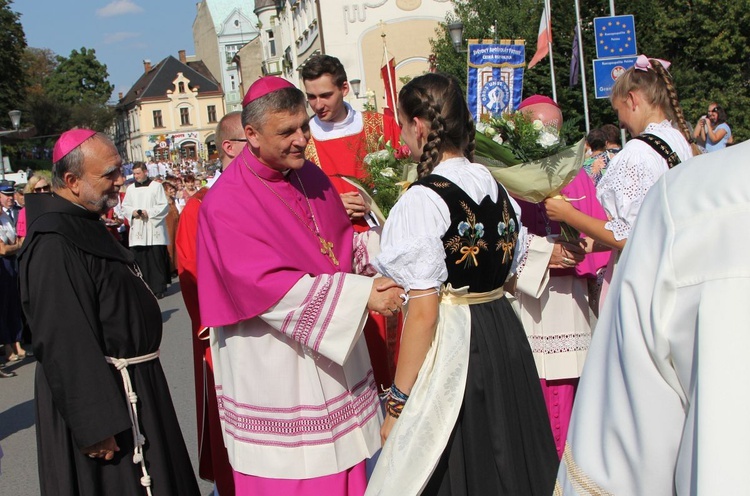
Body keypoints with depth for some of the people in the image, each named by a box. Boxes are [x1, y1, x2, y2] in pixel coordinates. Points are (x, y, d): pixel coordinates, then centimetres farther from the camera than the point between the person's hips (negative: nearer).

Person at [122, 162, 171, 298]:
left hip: (154, 230, -3)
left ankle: (159, 288, 3)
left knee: (157, 259, -4)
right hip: (137, 231, 3)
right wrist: (133, 212, -5)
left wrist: (149, 212, -13)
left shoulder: (156, 186, 1)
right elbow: (125, 206, 16)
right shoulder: (130, 188, 12)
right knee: (139, 259, 0)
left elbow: (164, 206, -2)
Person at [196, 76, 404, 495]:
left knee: (343, 459, 14)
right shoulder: (227, 202, -17)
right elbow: (267, 286, -24)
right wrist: (359, 295, -27)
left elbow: (342, 241, 15)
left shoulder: (310, 175, 6)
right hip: (274, 364, -6)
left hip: (335, 353, 6)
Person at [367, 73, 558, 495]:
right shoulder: (496, 188, 5)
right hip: (507, 338, 8)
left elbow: (424, 312, -20)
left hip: (451, 349, -7)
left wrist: (397, 401, -14)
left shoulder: (423, 200, -17)